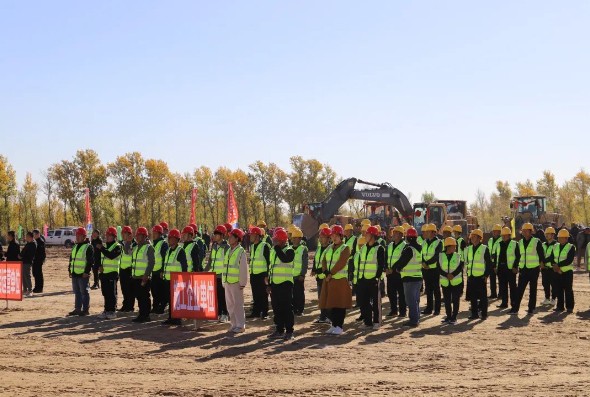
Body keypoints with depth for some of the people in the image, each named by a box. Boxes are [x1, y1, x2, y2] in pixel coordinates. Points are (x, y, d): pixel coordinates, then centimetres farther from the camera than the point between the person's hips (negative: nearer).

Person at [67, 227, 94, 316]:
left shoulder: (88, 247, -9)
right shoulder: (75, 247, 17)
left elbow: (91, 261, -14)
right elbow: (71, 259, 23)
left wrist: (87, 272, -18)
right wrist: (70, 270, 15)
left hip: (83, 275, -8)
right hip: (75, 274, 8)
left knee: (84, 292, -2)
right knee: (77, 292, 13)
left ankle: (85, 310, 4)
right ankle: (77, 309, 19)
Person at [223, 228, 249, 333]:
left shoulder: (241, 251, -9)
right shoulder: (228, 251, 13)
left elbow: (244, 269, -12)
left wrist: (243, 283, -13)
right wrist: (224, 281, 15)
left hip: (236, 283, -7)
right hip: (228, 282, 7)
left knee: (238, 304, -3)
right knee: (230, 305, 11)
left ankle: (240, 326, 3)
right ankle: (234, 324, 19)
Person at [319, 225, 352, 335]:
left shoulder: (345, 248, -6)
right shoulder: (329, 248, 14)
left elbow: (341, 263, -17)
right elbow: (324, 261, 6)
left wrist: (331, 273, -18)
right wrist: (326, 272, -10)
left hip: (340, 279, -6)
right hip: (329, 279, 7)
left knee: (340, 304, -5)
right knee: (331, 303, 9)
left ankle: (339, 326, 0)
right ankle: (334, 325, 17)